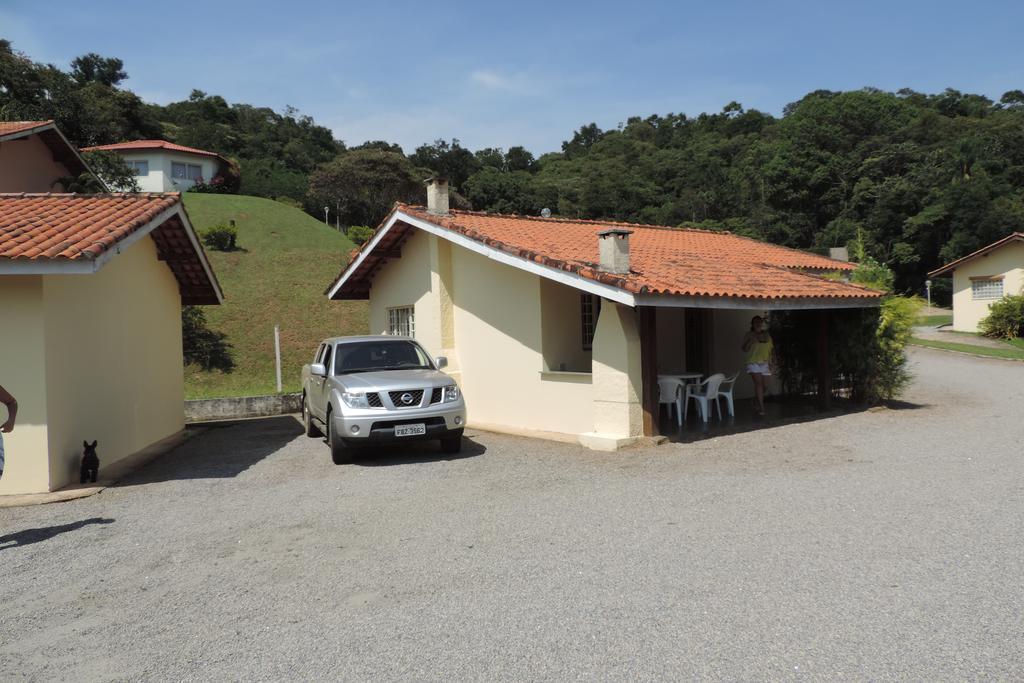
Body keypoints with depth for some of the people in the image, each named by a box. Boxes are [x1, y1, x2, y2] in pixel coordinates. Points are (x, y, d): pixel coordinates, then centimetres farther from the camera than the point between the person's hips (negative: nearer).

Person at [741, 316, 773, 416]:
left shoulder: (767, 335, 14)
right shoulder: (749, 335, 3)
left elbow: (770, 350, 16)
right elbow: (745, 349, -1)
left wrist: (770, 363, 8)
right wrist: (751, 341, -17)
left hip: (765, 363, 4)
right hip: (753, 363, -4)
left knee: (763, 386, 3)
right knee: (758, 383, -16)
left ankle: (756, 404, 25)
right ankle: (761, 407, -16)